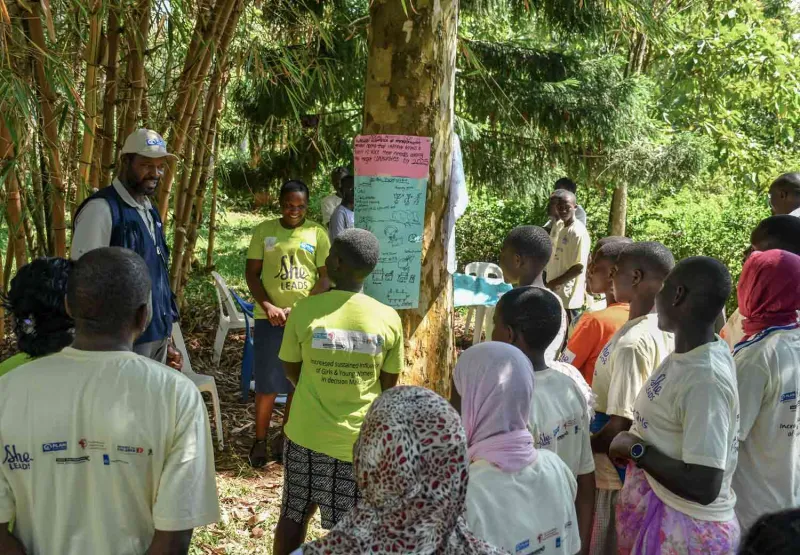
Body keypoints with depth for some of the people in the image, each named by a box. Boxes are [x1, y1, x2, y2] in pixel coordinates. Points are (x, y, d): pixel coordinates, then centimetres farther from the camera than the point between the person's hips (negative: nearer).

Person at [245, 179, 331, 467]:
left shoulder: (318, 233, 2)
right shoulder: (264, 230, 3)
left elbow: (326, 278, 0)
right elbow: (252, 273, 3)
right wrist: (269, 306, -12)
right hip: (270, 318, -1)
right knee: (267, 384, 0)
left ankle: (285, 436, 24)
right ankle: (260, 440, 15)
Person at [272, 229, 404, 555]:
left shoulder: (305, 310, -13)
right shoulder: (388, 318, -11)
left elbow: (291, 370, 1)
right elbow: (389, 384, -1)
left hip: (306, 433, 0)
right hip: (360, 440, 0)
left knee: (294, 515, 19)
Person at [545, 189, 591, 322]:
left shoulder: (579, 233, -19)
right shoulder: (557, 226, 5)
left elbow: (579, 268, -21)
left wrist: (554, 283, -16)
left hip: (569, 296, -8)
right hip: (554, 292, 8)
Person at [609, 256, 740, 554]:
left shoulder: (706, 378, -27)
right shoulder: (687, 355, 1)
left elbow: (704, 488, -29)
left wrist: (635, 449, -21)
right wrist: (634, 444, 2)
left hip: (684, 530, -8)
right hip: (657, 511, 8)